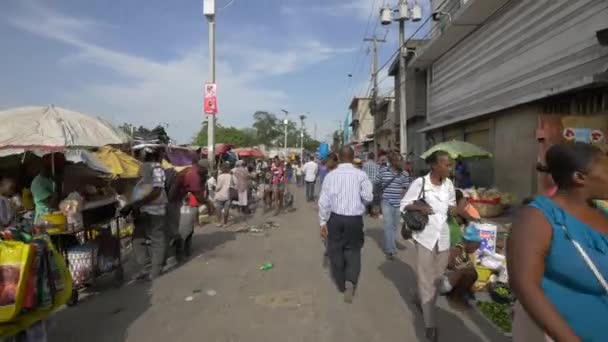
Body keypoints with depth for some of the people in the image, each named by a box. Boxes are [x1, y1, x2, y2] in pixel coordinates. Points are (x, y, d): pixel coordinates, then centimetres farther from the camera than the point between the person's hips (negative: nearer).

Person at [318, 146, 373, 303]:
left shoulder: (331, 175, -3)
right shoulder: (360, 175, -6)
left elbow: (324, 200, -4)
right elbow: (368, 197, -9)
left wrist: (323, 221, 4)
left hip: (335, 218, 1)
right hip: (355, 219, -1)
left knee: (336, 251, 16)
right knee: (353, 250, 14)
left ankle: (341, 284, 29)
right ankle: (350, 282, -5)